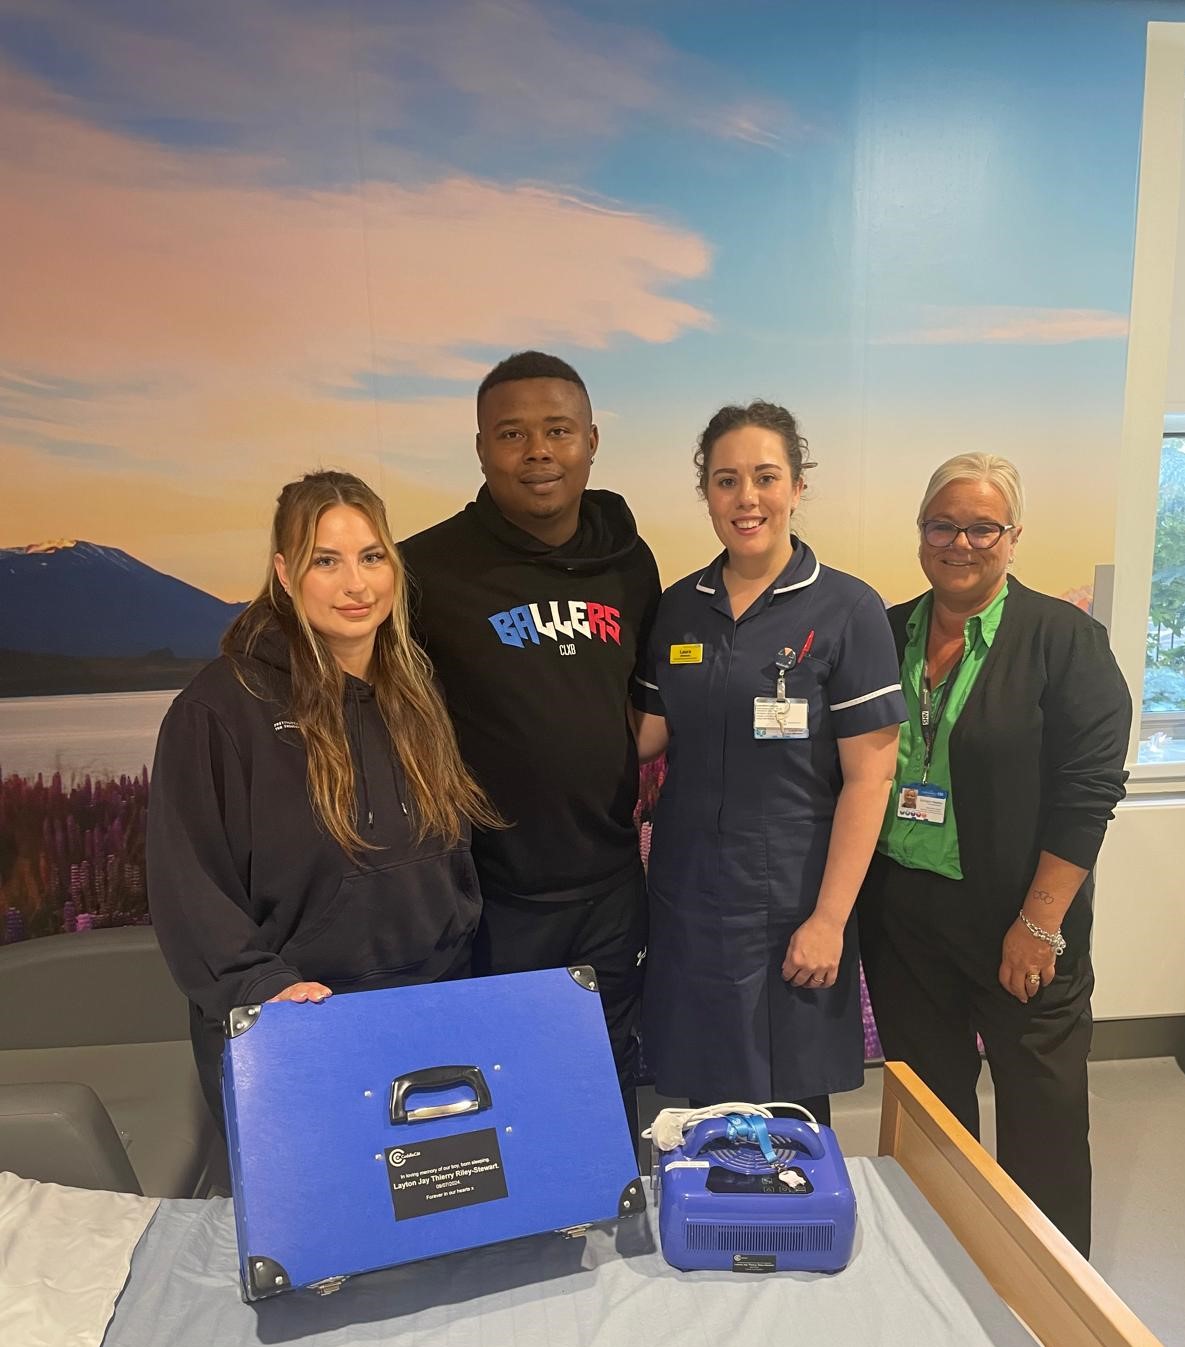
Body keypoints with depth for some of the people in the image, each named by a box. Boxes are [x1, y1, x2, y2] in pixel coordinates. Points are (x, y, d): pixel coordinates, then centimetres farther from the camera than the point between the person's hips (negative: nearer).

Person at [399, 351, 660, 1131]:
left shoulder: (629, 561, 2)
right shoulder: (429, 566, -13)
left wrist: (636, 794, 8)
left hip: (611, 889, 4)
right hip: (487, 895, -4)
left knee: (612, 1103, 22)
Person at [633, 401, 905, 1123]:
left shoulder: (848, 610, -9)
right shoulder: (677, 608, 4)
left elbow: (869, 775, -10)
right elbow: (647, 735, 7)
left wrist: (829, 919, -12)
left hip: (791, 903, -3)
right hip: (687, 898, 4)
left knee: (791, 1107, 13)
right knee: (704, 1097, 16)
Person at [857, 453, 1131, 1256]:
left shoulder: (1064, 639, -7)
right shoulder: (886, 635, 4)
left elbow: (1088, 788, -12)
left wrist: (1039, 925, -14)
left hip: (1019, 923, -4)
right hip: (901, 912, 4)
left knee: (1042, 1113, 10)